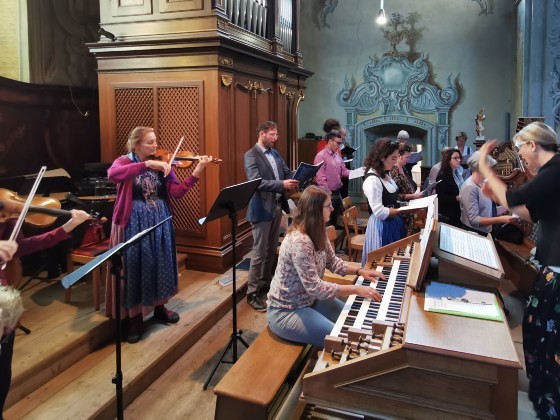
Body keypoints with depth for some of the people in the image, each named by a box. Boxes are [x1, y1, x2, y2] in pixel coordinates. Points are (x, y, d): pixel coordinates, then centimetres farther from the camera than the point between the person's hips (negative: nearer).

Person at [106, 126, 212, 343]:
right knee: (135, 266, 2)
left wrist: (197, 172, -17)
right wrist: (147, 164, -34)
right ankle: (135, 317, 17)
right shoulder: (124, 162, -5)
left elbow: (176, 192, -5)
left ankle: (159, 308, 32)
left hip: (160, 221, 4)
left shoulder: (162, 165, 4)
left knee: (160, 264, 13)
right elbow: (113, 175, -30)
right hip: (134, 223, -4)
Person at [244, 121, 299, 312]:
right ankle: (252, 293, 7)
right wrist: (282, 184, -31)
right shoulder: (251, 156, -12)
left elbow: (287, 172, 14)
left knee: (271, 250, 16)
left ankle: (265, 283, 31)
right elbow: (256, 182, -22)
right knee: (259, 253, -3)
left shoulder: (275, 153, 12)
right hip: (262, 209, -7)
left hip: (277, 206, 8)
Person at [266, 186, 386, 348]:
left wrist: (360, 270, -2)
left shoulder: (317, 233, -1)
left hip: (308, 299, 10)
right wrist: (356, 289, -30)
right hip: (285, 311, -9)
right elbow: (315, 287, -33)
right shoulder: (299, 242, -31)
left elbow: (333, 262, 12)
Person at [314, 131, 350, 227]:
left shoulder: (337, 156, 11)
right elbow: (320, 178, -20)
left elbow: (343, 171, 12)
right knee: (328, 221, 3)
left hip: (337, 192, 8)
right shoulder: (321, 156, -15)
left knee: (336, 218, 19)